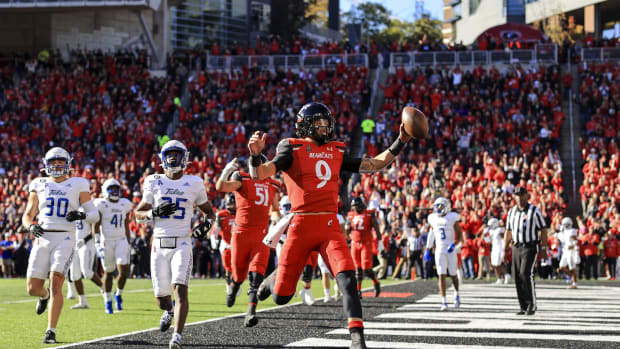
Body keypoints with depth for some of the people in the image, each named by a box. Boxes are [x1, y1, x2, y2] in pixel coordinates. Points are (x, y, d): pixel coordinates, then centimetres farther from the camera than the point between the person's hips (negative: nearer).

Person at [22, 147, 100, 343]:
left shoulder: (78, 186, 6)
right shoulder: (39, 186, 12)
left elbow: (94, 215, 6)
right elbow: (28, 215, 13)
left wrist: (82, 215, -16)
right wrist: (31, 226, -9)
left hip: (65, 239, -3)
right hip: (42, 239, 3)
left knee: (56, 284, -17)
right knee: (33, 288, 1)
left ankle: (51, 332, -11)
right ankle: (45, 296, 39)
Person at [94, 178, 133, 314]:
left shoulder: (125, 204, 9)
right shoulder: (101, 204, -4)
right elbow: (96, 226, -7)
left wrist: (128, 245, 15)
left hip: (121, 241, 3)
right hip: (106, 241, -3)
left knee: (124, 270, -12)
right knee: (108, 272, 5)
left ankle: (119, 294, 14)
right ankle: (108, 302, 18)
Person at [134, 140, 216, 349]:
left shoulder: (193, 184, 5)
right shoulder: (154, 183, 6)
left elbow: (209, 212, 16)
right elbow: (138, 214, 9)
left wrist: (206, 224, -6)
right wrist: (155, 212, -12)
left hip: (182, 244, -2)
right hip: (159, 244, 2)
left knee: (180, 289, -19)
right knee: (161, 295, 7)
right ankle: (168, 311, 44)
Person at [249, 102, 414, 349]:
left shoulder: (336, 153, 16)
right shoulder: (292, 149, 2)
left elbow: (375, 164, 17)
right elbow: (259, 174, -11)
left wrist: (400, 142, 8)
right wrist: (255, 154, -33)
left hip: (330, 227, 3)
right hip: (302, 225, -3)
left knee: (347, 277, -21)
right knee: (282, 297, 0)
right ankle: (272, 281, 39)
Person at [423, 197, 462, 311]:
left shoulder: (453, 218, -5)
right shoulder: (433, 219, 6)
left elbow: (460, 235, -4)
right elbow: (431, 235, 19)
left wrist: (454, 245, -20)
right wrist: (427, 250, 19)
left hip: (450, 250, -2)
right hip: (439, 250, 2)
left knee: (453, 274, 9)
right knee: (441, 275, -7)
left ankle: (456, 295, 36)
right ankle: (444, 302, -9)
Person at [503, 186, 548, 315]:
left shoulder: (534, 211, -5)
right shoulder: (511, 212, 11)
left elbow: (543, 231, -4)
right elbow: (508, 232, 15)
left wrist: (544, 249, -9)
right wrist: (504, 251, 11)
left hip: (530, 248, -5)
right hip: (516, 247, 5)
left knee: (526, 273, -19)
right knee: (517, 276, 2)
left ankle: (532, 304, -9)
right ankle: (523, 306, 11)